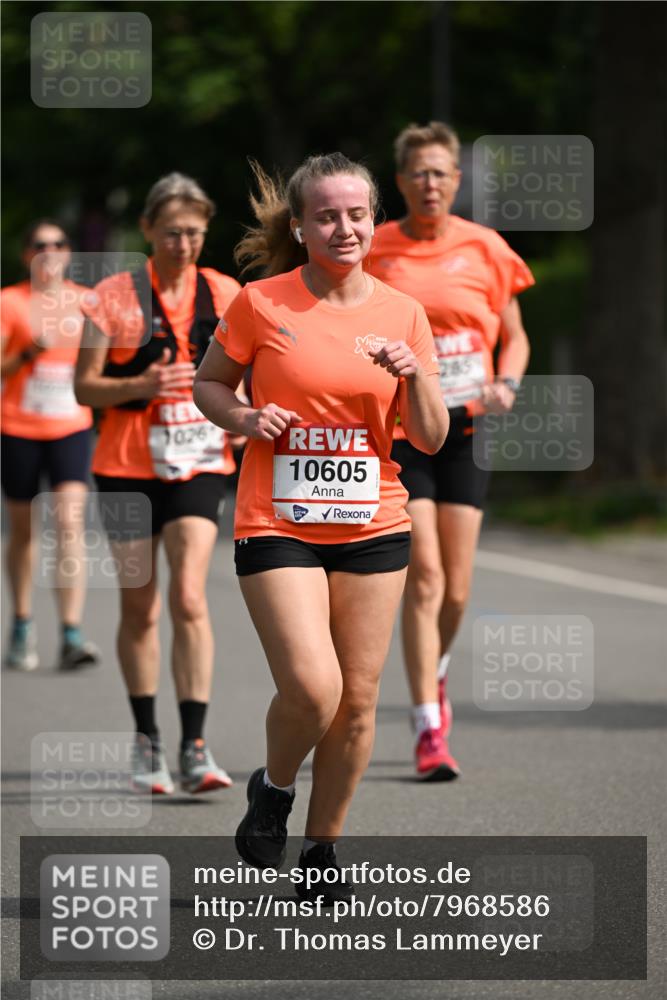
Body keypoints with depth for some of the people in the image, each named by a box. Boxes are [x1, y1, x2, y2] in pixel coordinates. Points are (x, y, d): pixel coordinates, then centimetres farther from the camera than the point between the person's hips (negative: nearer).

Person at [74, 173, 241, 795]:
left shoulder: (224, 294, 4)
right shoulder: (115, 296, -3)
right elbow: (85, 386, -3)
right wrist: (142, 385, -20)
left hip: (198, 464, 0)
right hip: (127, 466, 0)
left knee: (189, 597, -15)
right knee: (138, 609, 7)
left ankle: (195, 747, -16)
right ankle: (147, 740, 23)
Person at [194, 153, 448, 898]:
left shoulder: (402, 314, 3)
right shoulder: (261, 304, -4)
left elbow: (430, 438, 5)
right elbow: (207, 384, 10)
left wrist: (414, 375, -14)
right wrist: (245, 418, -11)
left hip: (372, 523, 3)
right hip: (277, 524, -3)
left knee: (357, 698, 4)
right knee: (312, 688, -16)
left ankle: (322, 847, 21)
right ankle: (273, 788, 15)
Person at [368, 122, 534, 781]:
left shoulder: (484, 249, 4)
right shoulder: (374, 252, 0)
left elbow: (515, 336, 12)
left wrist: (505, 384, -7)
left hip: (466, 429, 2)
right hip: (399, 429, -2)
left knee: (455, 589, 4)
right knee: (424, 576, -13)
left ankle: (434, 673, 37)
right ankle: (429, 729, -10)